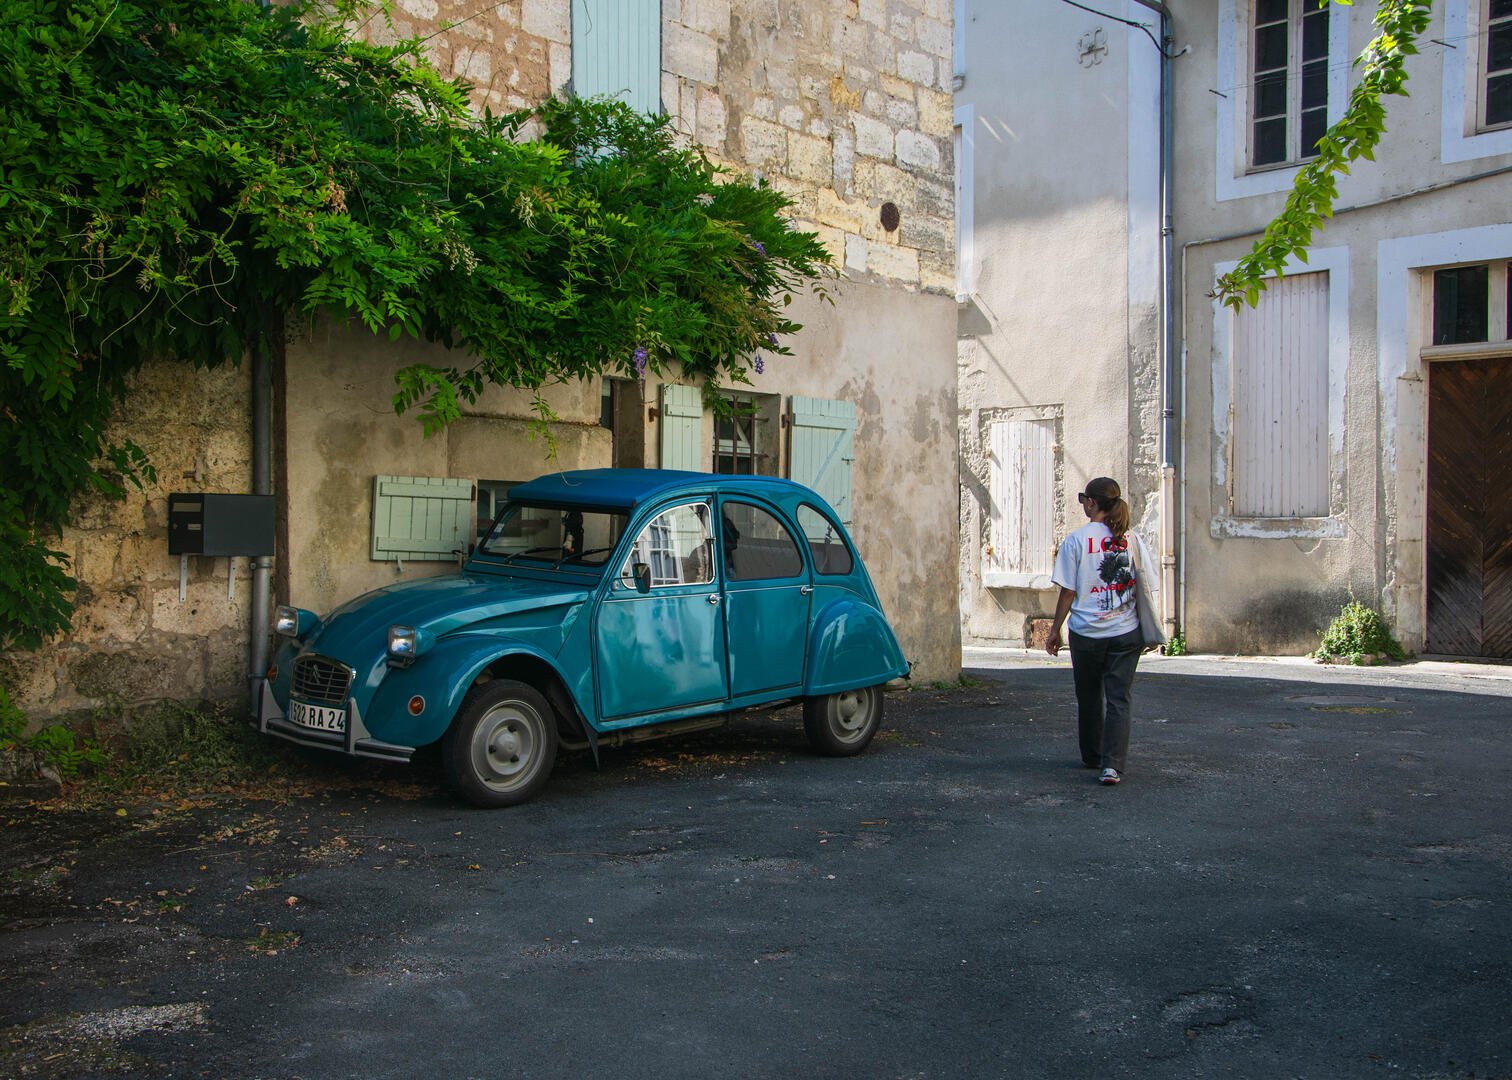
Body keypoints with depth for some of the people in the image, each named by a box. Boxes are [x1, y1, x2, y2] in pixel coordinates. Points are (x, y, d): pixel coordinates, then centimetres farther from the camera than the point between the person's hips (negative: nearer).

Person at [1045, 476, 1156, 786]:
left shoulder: (1076, 540, -8)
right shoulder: (1132, 539, 0)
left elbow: (1068, 592, -7)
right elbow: (1145, 588, 2)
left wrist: (1055, 631, 4)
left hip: (1086, 633, -1)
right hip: (1126, 632, 1)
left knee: (1089, 698, 16)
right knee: (1119, 700, 3)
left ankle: (1092, 757, 30)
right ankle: (1112, 764, -8)